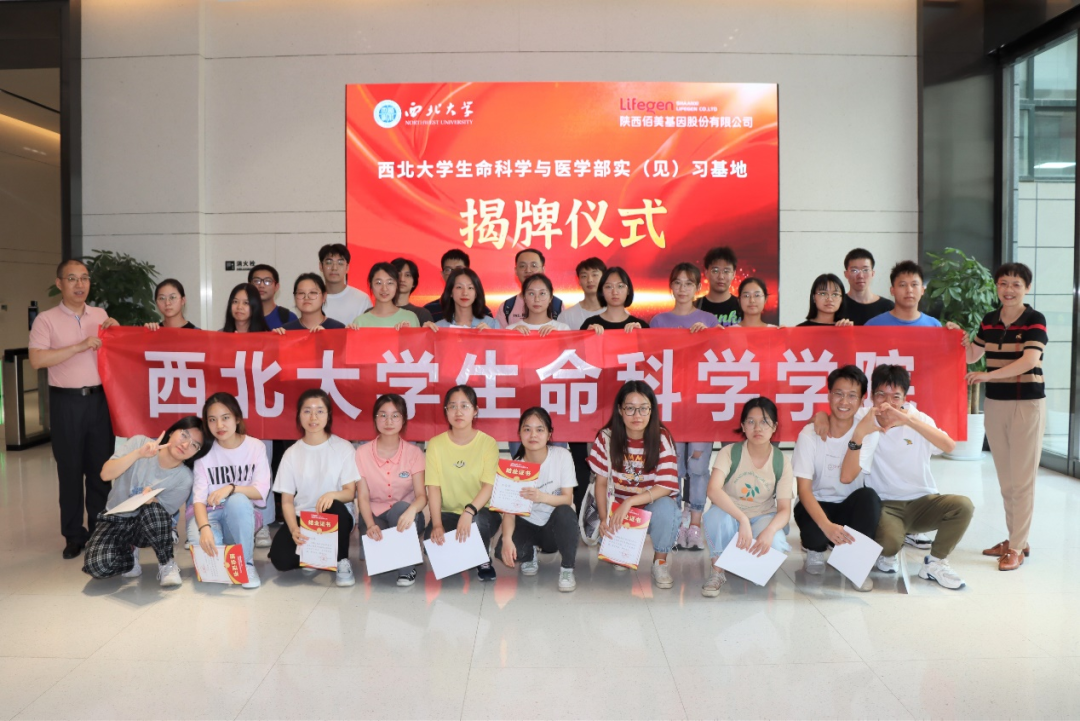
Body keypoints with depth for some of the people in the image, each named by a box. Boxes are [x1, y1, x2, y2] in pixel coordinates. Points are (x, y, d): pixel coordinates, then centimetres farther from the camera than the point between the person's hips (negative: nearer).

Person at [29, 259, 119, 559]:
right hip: (67, 402, -3)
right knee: (70, 469, 3)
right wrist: (80, 346, -18)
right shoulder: (46, 320, -2)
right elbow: (37, 360, -14)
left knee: (101, 467, 7)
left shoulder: (101, 316, 11)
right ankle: (74, 535, 13)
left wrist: (116, 330, 0)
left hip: (100, 399, 3)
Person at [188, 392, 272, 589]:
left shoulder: (255, 446, -6)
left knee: (237, 500, -36)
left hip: (243, 513, 0)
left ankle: (246, 563, -19)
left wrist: (231, 488, -32)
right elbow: (199, 497, -16)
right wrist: (204, 527, -36)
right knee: (200, 541, -35)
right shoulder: (204, 450, -5)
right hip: (209, 513, 0)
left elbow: (261, 491, -13)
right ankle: (216, 564, 3)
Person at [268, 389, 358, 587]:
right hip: (301, 517, 1)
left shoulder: (343, 447, -5)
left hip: (334, 518, -1)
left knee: (336, 508, -37)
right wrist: (294, 529, -20)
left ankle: (342, 562, -13)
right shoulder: (292, 453, 1)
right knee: (281, 559, -26)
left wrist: (333, 495, -30)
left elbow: (350, 492, -6)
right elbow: (287, 501, 0)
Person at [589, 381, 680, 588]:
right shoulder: (607, 437, -9)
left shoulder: (661, 438, -13)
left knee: (666, 507, -34)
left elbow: (666, 486, -18)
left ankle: (660, 561, -6)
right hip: (617, 507, 2)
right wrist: (604, 518, -20)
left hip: (652, 506, -2)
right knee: (603, 531, -27)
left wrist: (629, 502, -29)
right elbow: (600, 482, -5)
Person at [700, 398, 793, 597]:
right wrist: (743, 520, -45)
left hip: (763, 519, 2)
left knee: (775, 545, -32)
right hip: (731, 516, -1)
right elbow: (713, 491, -32)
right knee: (717, 515, -36)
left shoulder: (781, 461, -9)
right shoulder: (729, 453, -16)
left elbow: (784, 509, -13)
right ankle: (717, 571, -11)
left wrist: (769, 531, -35)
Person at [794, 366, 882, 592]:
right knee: (815, 531, -33)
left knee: (868, 496, -31)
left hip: (850, 507, 2)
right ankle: (816, 550, 7)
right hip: (817, 506, -1)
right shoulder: (809, 434, -14)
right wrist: (827, 525, -34)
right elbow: (804, 489, -20)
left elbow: (848, 476, -15)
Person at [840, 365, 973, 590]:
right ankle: (888, 554, 7)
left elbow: (949, 446, -25)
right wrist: (859, 434, -36)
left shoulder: (917, 418, -3)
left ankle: (934, 563, 0)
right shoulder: (864, 421, -10)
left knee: (963, 505, -25)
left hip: (923, 502, 3)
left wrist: (908, 420, -37)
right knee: (889, 541, -33)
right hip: (886, 505, -3)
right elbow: (847, 477, -23)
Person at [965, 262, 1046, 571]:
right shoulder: (989, 320, 8)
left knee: (1021, 479, -2)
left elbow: (1029, 360, -21)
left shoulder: (1034, 319, -8)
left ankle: (1016, 547, 5)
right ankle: (1015, 539, 23)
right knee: (1005, 479, 11)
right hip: (994, 403, 5)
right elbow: (972, 356, 17)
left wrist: (989, 374, -32)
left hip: (1027, 404, -5)